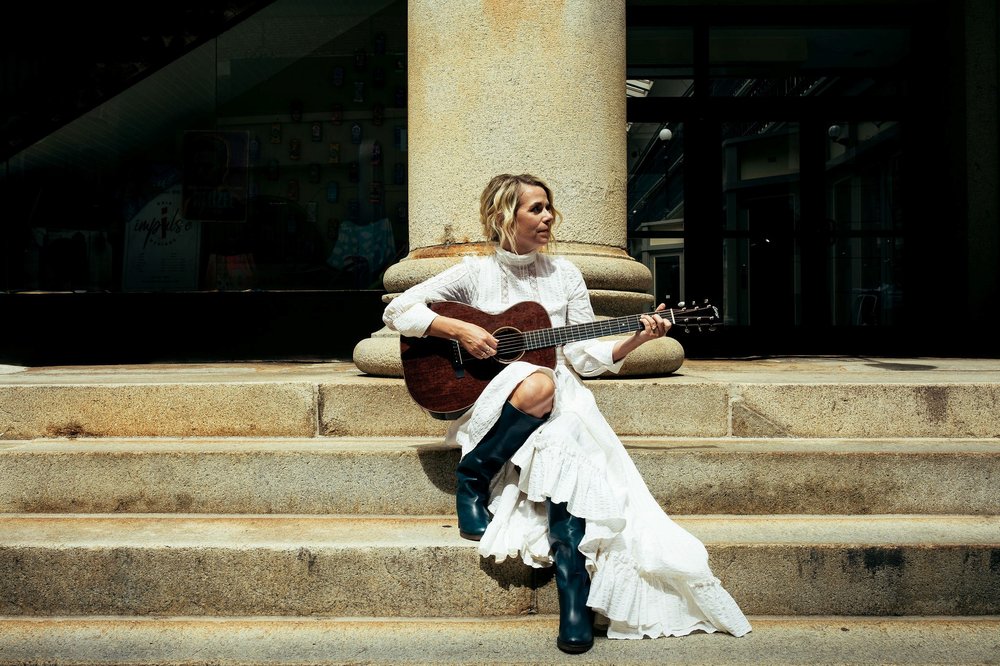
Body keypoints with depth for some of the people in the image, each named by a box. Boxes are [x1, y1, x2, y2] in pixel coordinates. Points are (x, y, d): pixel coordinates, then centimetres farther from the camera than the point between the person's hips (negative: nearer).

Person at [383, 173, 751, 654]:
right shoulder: (475, 273, 1)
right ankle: (473, 477, -14)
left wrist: (635, 340, -9)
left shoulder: (564, 274, 9)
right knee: (538, 384, -36)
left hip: (558, 405, 2)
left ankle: (577, 603, -30)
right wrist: (459, 330, -15)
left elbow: (585, 357, 6)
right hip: (486, 404, -2)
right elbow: (397, 311, -4)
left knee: (567, 449, -32)